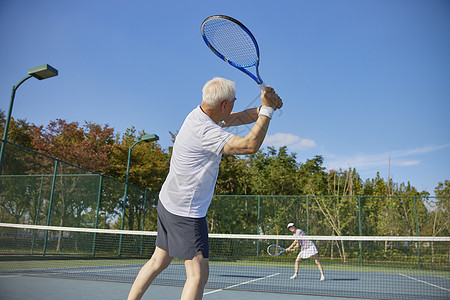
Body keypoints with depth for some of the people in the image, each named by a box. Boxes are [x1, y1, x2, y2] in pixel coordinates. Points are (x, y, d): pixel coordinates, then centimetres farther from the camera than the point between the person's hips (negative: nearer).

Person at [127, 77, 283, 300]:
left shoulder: (200, 113, 3)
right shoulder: (205, 131, -27)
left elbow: (239, 118, 10)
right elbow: (250, 145, -31)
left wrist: (266, 107, -6)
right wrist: (267, 109, -22)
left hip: (168, 202, 10)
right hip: (186, 211, -10)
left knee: (159, 261, 20)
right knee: (198, 274, -4)